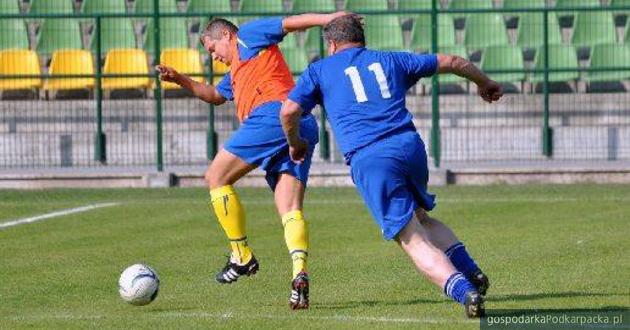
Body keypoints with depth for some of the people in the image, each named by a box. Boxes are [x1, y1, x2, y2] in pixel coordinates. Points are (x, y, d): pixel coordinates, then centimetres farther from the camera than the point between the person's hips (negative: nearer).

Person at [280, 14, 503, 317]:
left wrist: (295, 142, 23)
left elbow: (289, 111, 3)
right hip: (410, 145, 4)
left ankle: (465, 291, -23)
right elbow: (450, 62, 30)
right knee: (420, 218, 28)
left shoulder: (319, 70, 16)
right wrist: (484, 83, 47)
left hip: (367, 159, -4)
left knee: (413, 240, -4)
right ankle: (471, 273, 10)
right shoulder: (390, 61, 24)